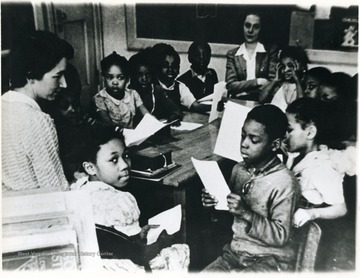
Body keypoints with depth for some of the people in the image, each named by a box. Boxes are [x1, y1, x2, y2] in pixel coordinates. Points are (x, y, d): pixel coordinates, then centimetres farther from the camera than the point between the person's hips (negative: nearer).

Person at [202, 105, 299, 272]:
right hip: (235, 252, 6)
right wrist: (214, 205, -8)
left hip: (269, 259, -6)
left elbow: (281, 236, -17)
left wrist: (246, 213, -27)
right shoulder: (239, 169, 2)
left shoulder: (284, 182, -17)